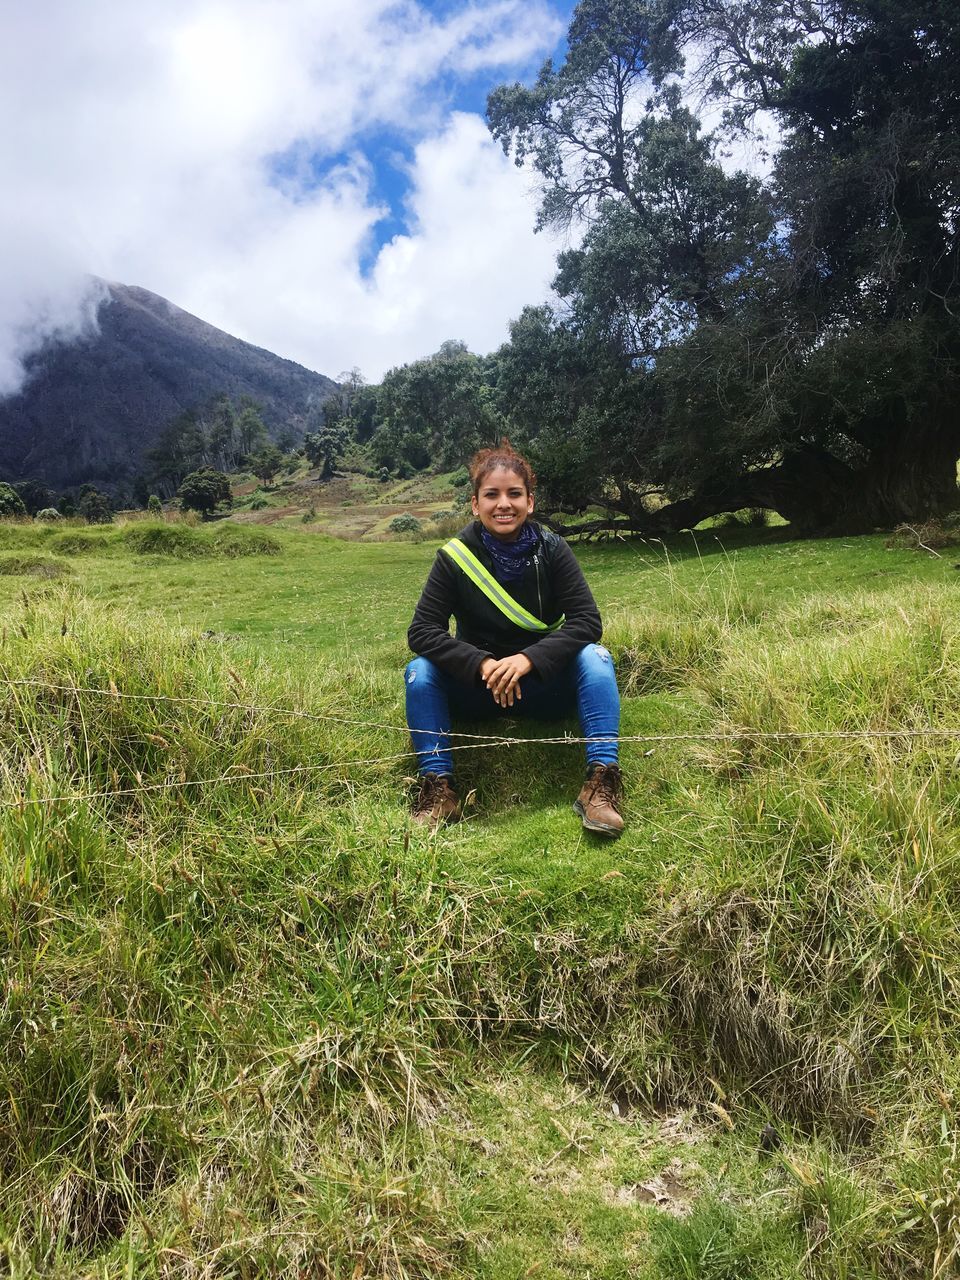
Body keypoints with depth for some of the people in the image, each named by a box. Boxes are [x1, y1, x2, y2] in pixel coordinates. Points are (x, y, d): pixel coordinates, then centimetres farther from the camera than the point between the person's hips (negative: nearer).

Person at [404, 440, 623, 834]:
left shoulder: (551, 549, -10)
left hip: (545, 686, 0)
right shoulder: (456, 555, -12)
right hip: (475, 690, 0)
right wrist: (483, 664, -31)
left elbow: (587, 621, -16)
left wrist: (528, 659, -31)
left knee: (595, 657, -26)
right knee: (420, 670, -24)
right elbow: (422, 630, -16)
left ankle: (601, 782, -30)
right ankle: (438, 787, -24)